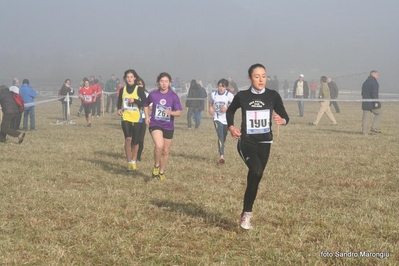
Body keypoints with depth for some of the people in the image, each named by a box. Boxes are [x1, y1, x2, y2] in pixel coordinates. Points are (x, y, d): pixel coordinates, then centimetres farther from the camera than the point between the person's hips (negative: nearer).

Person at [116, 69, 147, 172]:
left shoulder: (139, 89, -1)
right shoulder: (123, 90, 8)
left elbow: (144, 103, -6)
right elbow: (119, 102, 16)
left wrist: (135, 100, -20)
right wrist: (119, 109, -4)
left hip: (137, 118, -1)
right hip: (125, 118, 1)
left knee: (135, 142, 7)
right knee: (128, 138, -18)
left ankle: (133, 162, 28)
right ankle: (129, 163, -11)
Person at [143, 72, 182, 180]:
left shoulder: (173, 96, -5)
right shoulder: (153, 94, -3)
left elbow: (178, 112, -10)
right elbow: (146, 105, 16)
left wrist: (170, 112, -30)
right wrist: (147, 117, 4)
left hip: (168, 126, 2)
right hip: (155, 124, -2)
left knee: (165, 151, 11)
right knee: (159, 145, -26)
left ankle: (161, 172, 33)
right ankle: (156, 166, -2)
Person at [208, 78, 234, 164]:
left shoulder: (229, 95, -7)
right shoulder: (213, 95, -1)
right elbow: (210, 103, 18)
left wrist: (227, 109, -23)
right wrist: (210, 108, -3)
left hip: (226, 119, 1)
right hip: (217, 119, -1)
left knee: (224, 137, 11)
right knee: (220, 136, -19)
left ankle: (221, 154, 33)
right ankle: (221, 155, -26)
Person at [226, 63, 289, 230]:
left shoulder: (273, 96, -3)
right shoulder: (242, 96, -4)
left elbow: (285, 116, 4)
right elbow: (230, 111, 14)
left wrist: (282, 120, -20)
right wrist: (231, 127, -4)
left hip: (264, 143, 3)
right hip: (246, 141, -3)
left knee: (255, 177, 10)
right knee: (256, 172, -25)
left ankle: (246, 213, 27)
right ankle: (247, 213, -11)